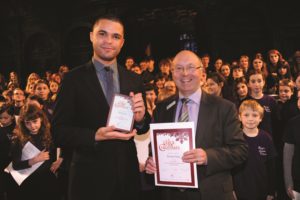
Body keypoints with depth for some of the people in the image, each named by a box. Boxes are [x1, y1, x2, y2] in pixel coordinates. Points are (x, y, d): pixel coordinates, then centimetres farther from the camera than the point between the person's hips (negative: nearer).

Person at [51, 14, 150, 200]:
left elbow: (143, 128, 8)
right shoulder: (74, 79, -7)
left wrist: (140, 119, -14)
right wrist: (95, 136, -25)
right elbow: (59, 131, -9)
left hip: (128, 174, 4)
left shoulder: (135, 79, 4)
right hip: (90, 177, -3)